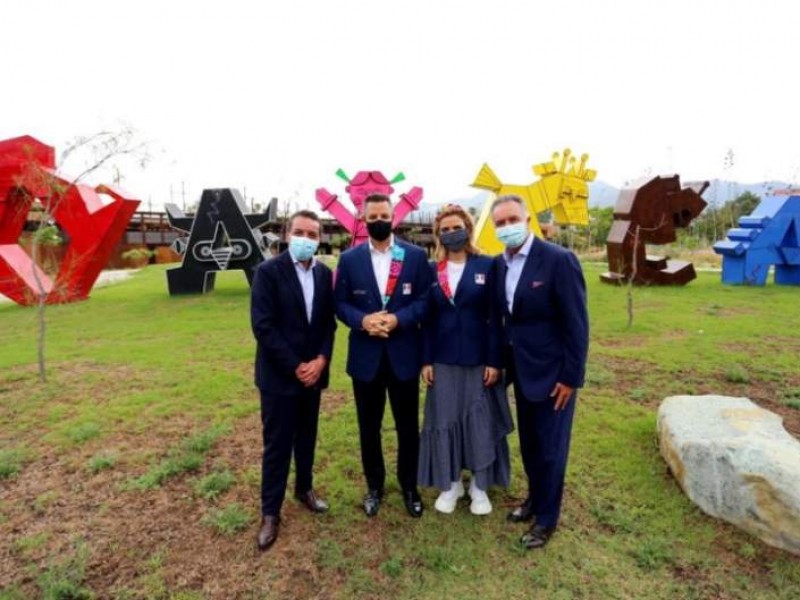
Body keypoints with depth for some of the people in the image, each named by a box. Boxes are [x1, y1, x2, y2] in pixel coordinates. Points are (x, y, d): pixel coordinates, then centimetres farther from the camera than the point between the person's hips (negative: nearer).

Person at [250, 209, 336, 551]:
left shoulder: (325, 274, 4)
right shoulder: (268, 271, -11)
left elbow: (329, 322, 5)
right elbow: (262, 326, -16)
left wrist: (321, 360, -9)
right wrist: (295, 366, -17)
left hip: (313, 371, 5)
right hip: (279, 374, -4)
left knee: (307, 437, 18)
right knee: (277, 443, 6)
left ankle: (304, 488, 40)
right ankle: (270, 511, 23)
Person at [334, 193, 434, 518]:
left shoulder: (416, 256, 0)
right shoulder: (349, 259, 3)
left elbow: (426, 299, -3)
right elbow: (340, 303, 2)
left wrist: (399, 319, -18)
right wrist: (362, 320, -17)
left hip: (404, 354, -1)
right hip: (365, 355, 1)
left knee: (408, 425, 12)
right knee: (369, 426, 14)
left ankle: (409, 487, 33)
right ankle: (374, 487, 35)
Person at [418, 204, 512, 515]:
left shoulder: (486, 266, -3)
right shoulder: (432, 270, 3)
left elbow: (495, 318, -5)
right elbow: (428, 319, 4)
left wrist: (495, 360, -9)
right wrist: (426, 360, 0)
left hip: (478, 358, -2)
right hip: (444, 360, 2)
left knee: (481, 421, 8)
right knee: (444, 421, 9)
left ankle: (479, 486, 26)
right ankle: (450, 483, 27)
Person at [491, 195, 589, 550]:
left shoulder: (558, 259, -17)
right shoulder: (499, 264, 3)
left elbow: (576, 323, -16)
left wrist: (571, 376, -16)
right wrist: (501, 361, 5)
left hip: (551, 370, -6)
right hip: (521, 369, 6)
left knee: (550, 447, 8)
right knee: (528, 443, 20)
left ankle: (546, 518, 27)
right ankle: (535, 497, 42)